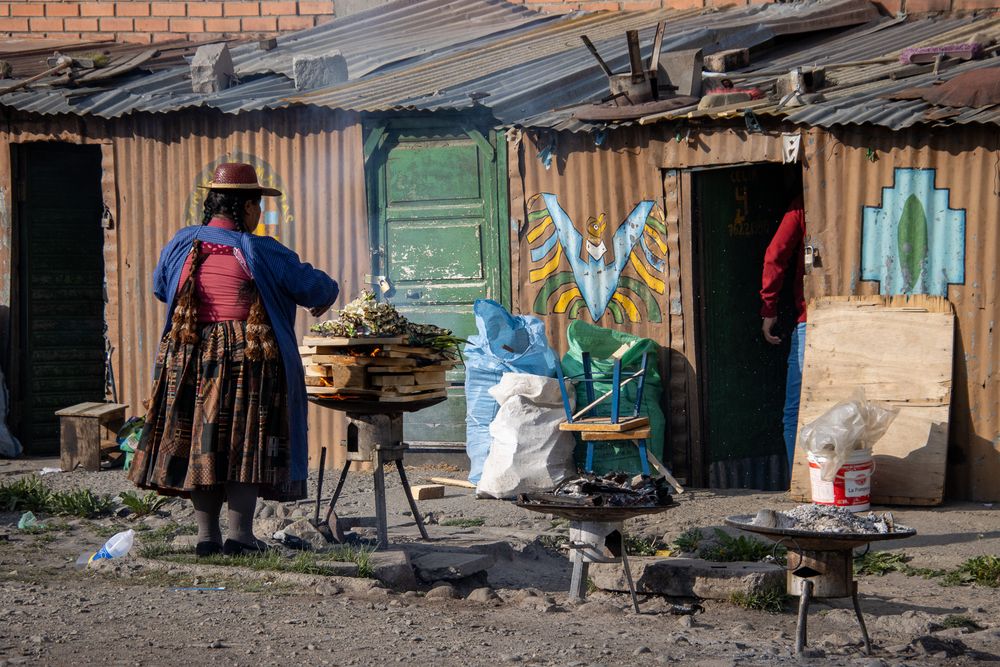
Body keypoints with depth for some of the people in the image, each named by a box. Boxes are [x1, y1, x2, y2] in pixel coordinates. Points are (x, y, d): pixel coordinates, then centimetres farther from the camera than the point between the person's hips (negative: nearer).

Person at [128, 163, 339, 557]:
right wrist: (328, 293, 21)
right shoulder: (259, 252, -6)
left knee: (198, 441, 9)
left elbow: (159, 287, 22)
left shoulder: (182, 244, 6)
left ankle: (206, 535, 9)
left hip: (188, 358, 4)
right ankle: (239, 535, -1)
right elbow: (313, 286, -2)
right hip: (249, 359, -4)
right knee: (245, 441, 1)